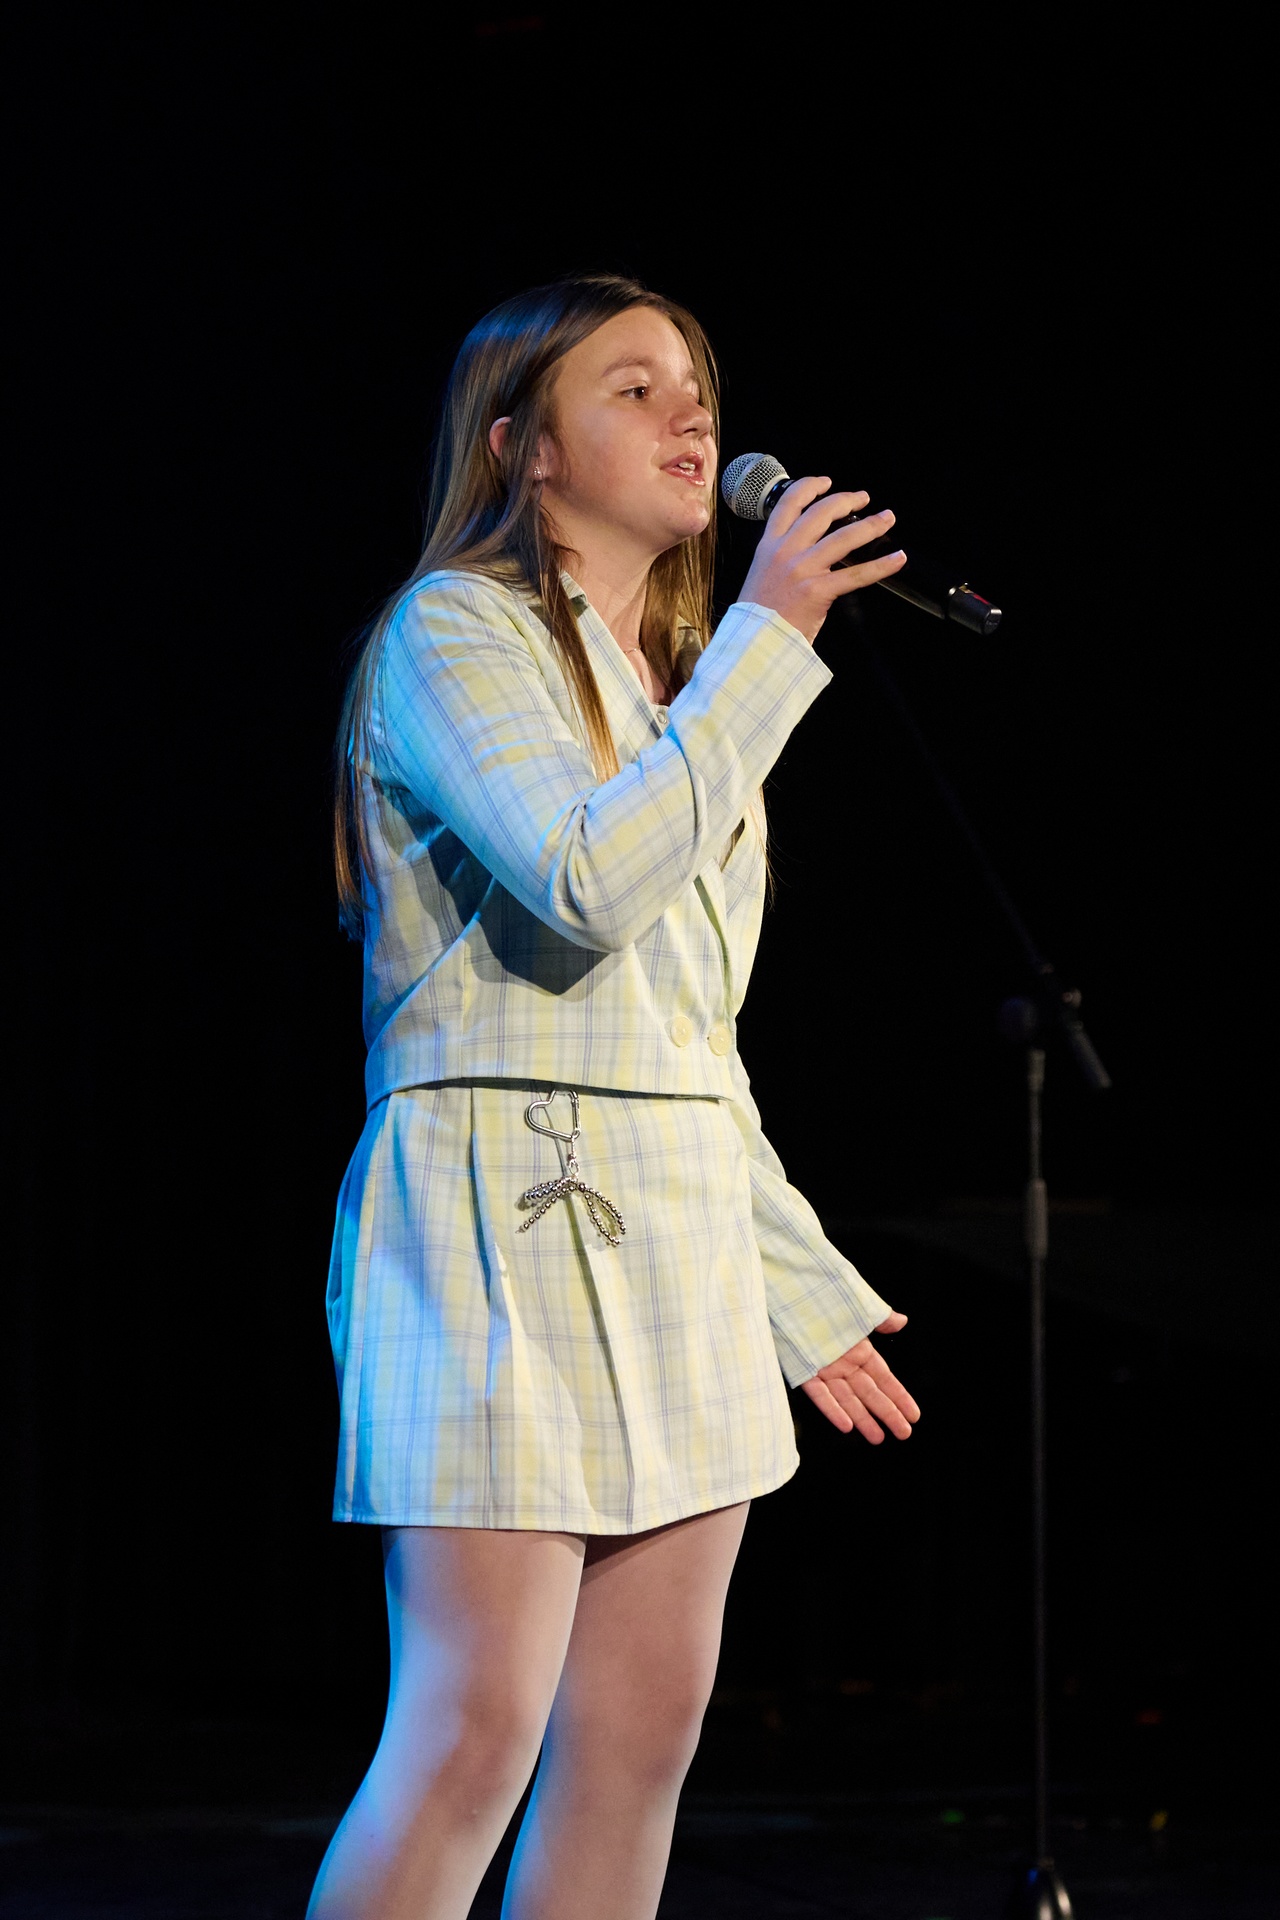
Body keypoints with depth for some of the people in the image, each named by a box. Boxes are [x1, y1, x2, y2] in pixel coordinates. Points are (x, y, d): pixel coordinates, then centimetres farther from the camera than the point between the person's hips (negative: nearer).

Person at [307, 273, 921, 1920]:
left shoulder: (672, 688, 21)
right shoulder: (453, 633, -4)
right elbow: (589, 885, -21)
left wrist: (803, 1292, 21)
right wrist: (768, 640, -15)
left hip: (684, 1237, 8)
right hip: (500, 1212, -8)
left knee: (647, 1735, 5)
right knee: (474, 1735, -13)